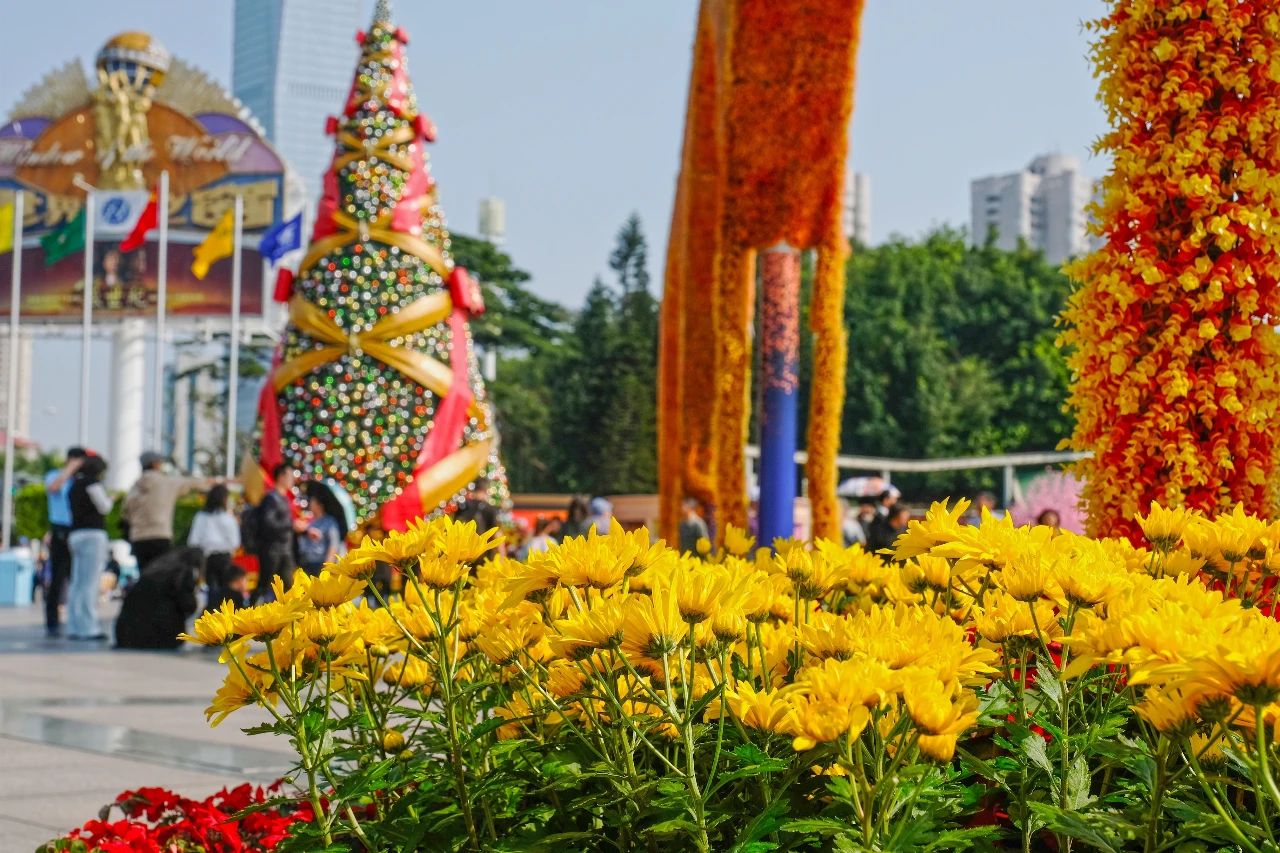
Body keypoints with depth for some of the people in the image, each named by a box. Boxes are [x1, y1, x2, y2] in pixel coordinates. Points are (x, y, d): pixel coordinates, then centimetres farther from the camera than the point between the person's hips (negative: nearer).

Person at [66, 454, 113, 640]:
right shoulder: (92, 482, -7)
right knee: (90, 583, -9)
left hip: (75, 535, 8)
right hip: (92, 534, -8)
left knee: (77, 584, 8)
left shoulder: (74, 485, 17)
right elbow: (104, 507, -8)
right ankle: (88, 627, -12)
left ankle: (74, 627, 7)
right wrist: (109, 498, 14)